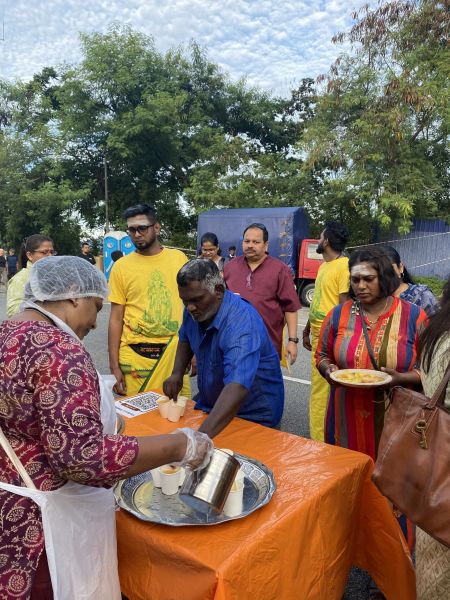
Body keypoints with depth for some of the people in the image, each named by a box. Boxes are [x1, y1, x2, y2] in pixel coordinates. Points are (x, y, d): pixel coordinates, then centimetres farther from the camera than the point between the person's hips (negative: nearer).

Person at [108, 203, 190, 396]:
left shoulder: (179, 258, 3)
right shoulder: (121, 266, -1)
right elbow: (116, 318, 1)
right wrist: (114, 366, -3)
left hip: (175, 351, 1)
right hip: (135, 355, -1)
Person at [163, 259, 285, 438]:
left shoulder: (242, 324, -31)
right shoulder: (194, 311, -8)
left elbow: (237, 387, -42)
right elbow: (185, 339, 13)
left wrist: (202, 435, -52)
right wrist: (177, 373, -4)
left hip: (253, 416, -5)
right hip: (210, 404, 6)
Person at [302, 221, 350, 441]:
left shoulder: (343, 266, -14)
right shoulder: (323, 266, 15)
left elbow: (345, 305, -18)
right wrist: (307, 330, 23)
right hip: (318, 335, 9)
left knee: (322, 389, -3)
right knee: (319, 387, 17)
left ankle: (320, 439, 8)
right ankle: (319, 435, 31)